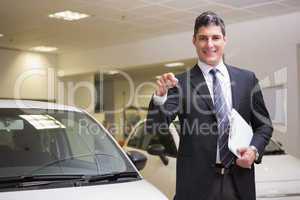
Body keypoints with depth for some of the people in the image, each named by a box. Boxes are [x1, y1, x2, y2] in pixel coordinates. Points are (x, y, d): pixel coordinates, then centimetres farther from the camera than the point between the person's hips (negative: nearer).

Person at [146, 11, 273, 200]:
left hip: (239, 181, 2)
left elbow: (264, 125, 11)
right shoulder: (180, 83, -3)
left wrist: (254, 149, -7)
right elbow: (154, 127, -9)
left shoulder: (247, 79, 5)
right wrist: (160, 96, -26)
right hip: (197, 182, -2)